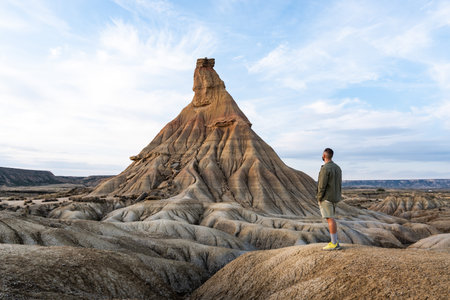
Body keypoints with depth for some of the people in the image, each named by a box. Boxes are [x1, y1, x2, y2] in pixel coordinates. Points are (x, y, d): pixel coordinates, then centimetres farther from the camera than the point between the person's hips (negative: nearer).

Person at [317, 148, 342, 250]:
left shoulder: (325, 169, -18)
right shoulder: (337, 168, 11)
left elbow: (322, 185, -20)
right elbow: (339, 184, 15)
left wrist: (319, 199, -10)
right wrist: (336, 197, 20)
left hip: (326, 198, -9)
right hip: (334, 198, 9)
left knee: (330, 220, -4)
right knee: (331, 219, 15)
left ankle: (334, 244, 1)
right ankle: (335, 242, 18)